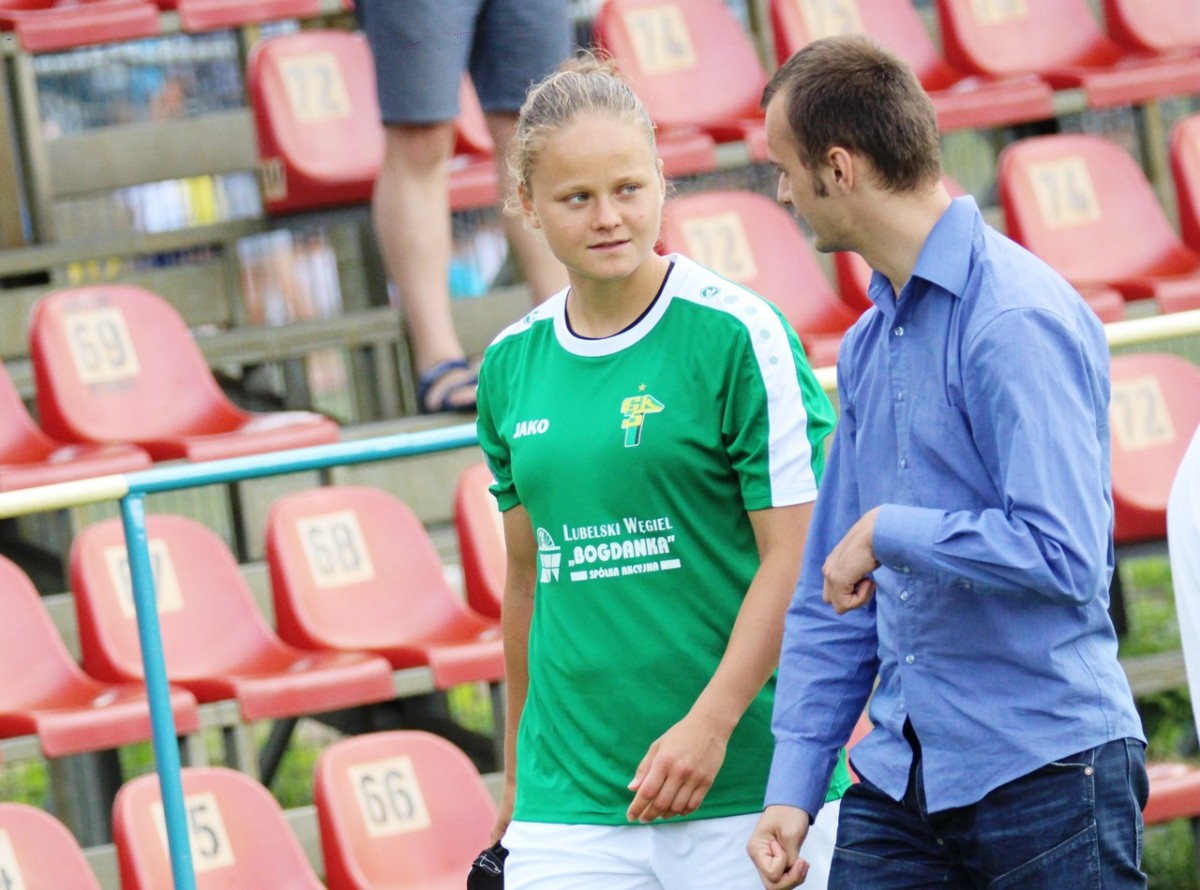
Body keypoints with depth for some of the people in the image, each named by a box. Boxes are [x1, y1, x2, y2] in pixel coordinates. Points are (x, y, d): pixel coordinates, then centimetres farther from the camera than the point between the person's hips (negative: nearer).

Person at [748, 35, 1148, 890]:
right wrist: (794, 785, 11)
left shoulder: (1017, 321, -14)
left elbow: (1062, 554, -23)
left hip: (1045, 777, -8)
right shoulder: (870, 343, 14)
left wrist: (888, 532, -14)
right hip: (899, 782, 8)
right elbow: (830, 594, 17)